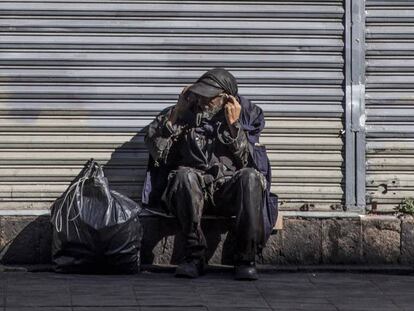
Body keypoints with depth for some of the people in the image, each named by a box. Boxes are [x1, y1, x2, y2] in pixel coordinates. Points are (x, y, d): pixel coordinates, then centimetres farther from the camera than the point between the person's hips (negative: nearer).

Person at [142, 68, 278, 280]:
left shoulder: (247, 115, 10)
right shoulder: (187, 113, 10)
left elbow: (248, 161, -2)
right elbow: (155, 148, 1)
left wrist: (233, 126, -11)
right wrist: (177, 112, -3)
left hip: (230, 191, 0)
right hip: (192, 191, 0)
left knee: (251, 176, -32)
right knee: (185, 174, -35)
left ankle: (245, 259, -29)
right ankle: (195, 255, -30)